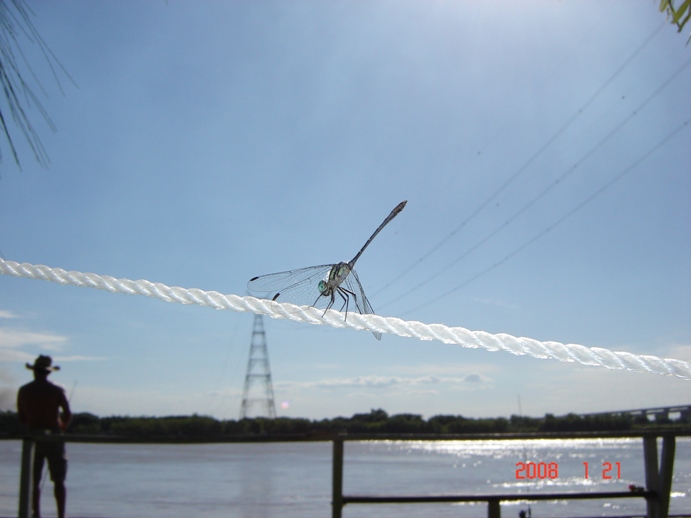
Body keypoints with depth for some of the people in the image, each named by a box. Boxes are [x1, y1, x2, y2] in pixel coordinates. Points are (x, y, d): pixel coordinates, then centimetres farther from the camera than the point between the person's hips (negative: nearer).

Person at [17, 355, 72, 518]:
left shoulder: (23, 391, 3)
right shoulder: (56, 390, -4)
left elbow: (21, 418, 7)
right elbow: (68, 414, -10)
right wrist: (62, 426, 10)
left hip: (32, 437, 2)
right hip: (53, 436, -2)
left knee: (34, 480, 9)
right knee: (59, 480, 3)